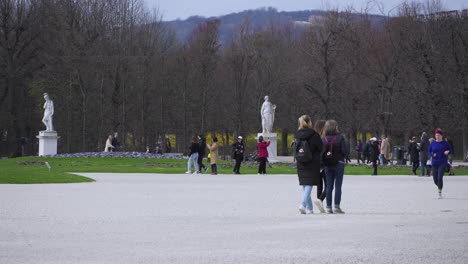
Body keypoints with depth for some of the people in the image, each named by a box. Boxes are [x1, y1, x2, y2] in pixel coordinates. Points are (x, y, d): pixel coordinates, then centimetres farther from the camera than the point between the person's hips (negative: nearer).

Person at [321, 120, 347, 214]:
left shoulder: (324, 139, -1)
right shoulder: (340, 138, -9)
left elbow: (321, 152, -3)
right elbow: (344, 151, -11)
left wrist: (324, 162, 10)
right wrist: (342, 157, 9)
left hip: (328, 164, 3)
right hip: (339, 163, -3)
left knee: (329, 186, 9)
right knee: (338, 185, 0)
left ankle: (328, 207, 7)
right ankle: (337, 206, -4)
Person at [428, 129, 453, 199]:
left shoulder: (445, 143, 0)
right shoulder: (433, 143, 4)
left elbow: (450, 149, 10)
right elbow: (428, 152, 9)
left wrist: (448, 152, -12)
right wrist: (432, 154, -12)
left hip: (443, 163, -3)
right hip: (435, 163, 3)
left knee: (440, 177, -17)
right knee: (435, 180, 6)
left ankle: (440, 193, -13)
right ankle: (439, 186, 40)